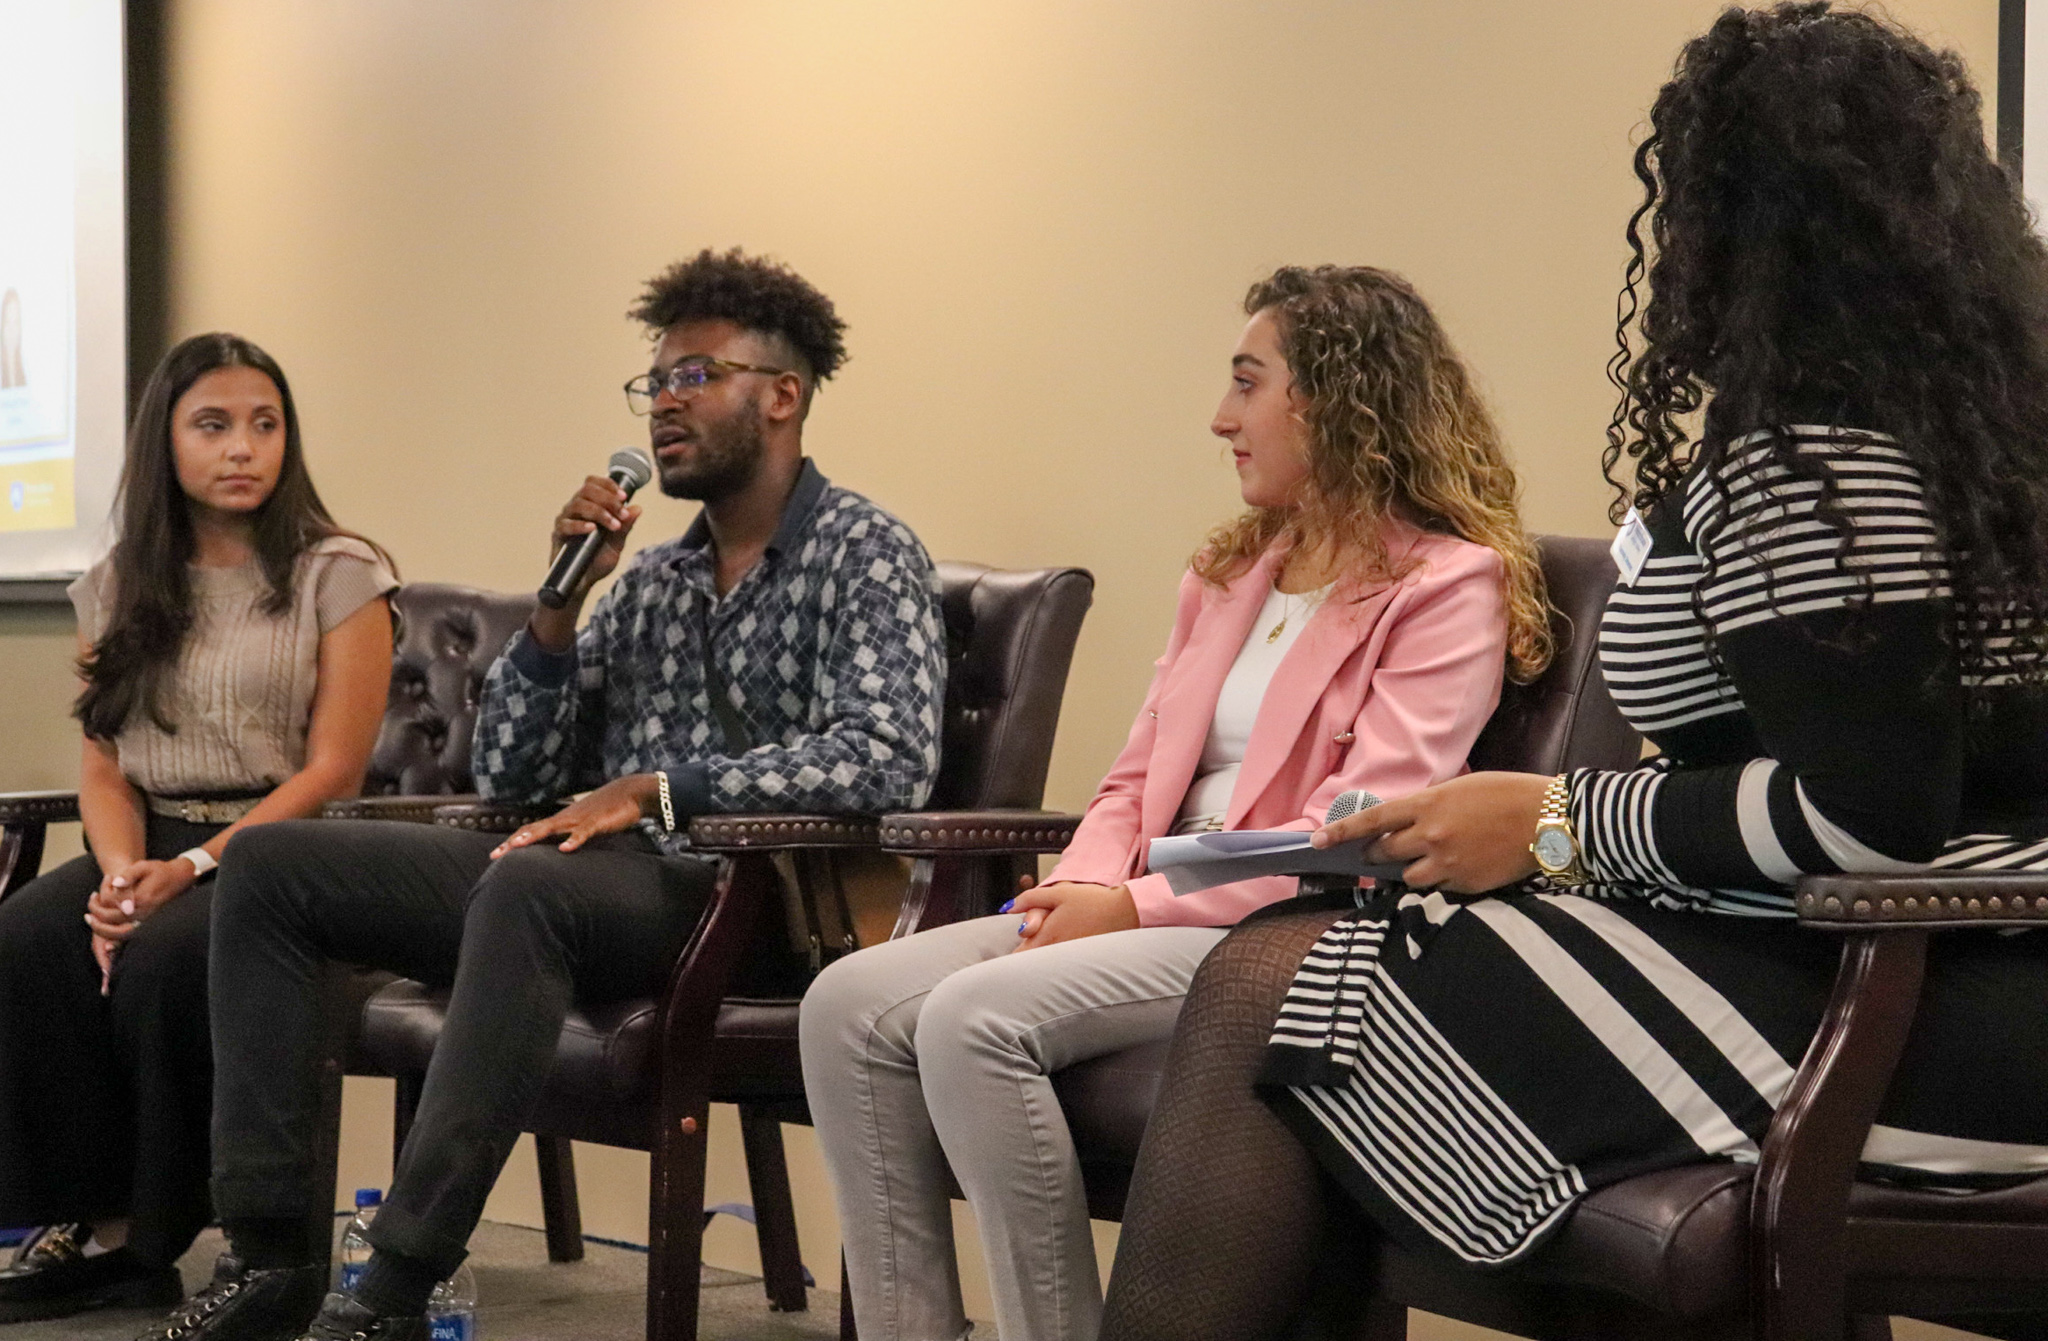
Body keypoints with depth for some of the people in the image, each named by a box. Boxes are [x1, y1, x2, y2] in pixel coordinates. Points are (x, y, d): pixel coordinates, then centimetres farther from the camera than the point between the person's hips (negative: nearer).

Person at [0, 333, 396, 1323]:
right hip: (150, 848, 4)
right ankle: (92, 1222, -18)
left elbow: (332, 769, -6)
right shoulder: (119, 590, 15)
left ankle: (152, 1234, -16)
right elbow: (103, 765, 10)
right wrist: (121, 872, -12)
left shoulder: (338, 576, 1)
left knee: (164, 960, -34)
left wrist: (191, 868, -17)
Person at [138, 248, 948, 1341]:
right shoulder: (651, 580, 20)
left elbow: (887, 759, -19)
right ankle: (270, 1251, -8)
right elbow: (509, 778, 17)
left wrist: (659, 788, -21)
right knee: (267, 864, -2)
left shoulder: (866, 555, -1)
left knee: (525, 888, -39)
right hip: (605, 876, 8)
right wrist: (563, 598, 2)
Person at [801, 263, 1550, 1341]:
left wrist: (1135, 905, -15)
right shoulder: (1228, 573, 22)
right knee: (851, 1004, -13)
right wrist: (1079, 887, -2)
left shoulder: (1447, 585, -4)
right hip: (1152, 911, 8)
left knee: (975, 1017, -30)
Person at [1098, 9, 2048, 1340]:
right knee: (1300, 956, 10)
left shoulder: (1809, 458, -15)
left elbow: (1864, 814, -22)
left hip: (1884, 1015, -10)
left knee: (1263, 991, -11)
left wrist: (1559, 821, -11)